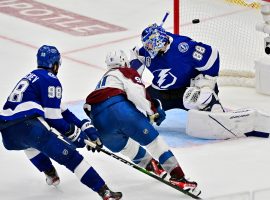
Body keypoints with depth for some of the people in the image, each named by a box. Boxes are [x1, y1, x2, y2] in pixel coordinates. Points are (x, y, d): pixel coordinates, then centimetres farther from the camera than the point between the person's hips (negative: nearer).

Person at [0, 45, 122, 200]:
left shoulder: (31, 77, 29)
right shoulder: (50, 80, 4)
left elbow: (59, 109, 29)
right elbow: (53, 118, -3)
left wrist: (83, 126, 27)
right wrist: (75, 134, 11)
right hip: (28, 126, -8)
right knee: (70, 154, -7)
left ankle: (50, 174, 39)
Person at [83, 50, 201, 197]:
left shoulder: (104, 79, 39)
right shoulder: (127, 72, 18)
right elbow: (136, 92, -2)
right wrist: (152, 110, 1)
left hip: (98, 120, 6)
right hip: (119, 107, -6)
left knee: (125, 146, 31)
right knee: (152, 139, -1)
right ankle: (177, 177, -8)